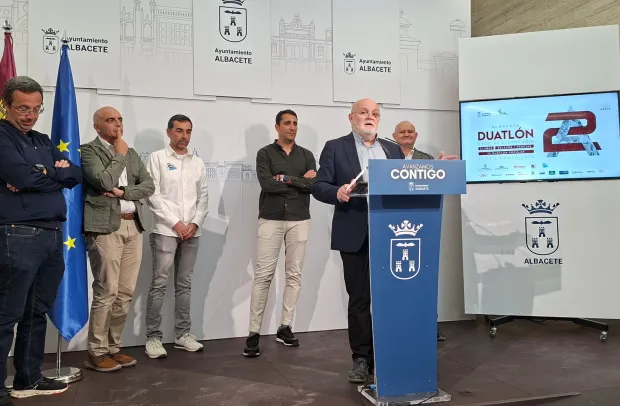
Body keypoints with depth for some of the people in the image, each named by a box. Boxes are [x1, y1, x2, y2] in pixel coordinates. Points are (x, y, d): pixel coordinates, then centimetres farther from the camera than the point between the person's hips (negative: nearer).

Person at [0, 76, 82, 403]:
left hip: (53, 235, 8)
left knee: (37, 313, 14)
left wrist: (43, 175, -8)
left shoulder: (43, 141, 18)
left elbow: (75, 175, 9)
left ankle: (28, 379, 25)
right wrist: (55, 174, -2)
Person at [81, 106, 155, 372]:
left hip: (133, 226, 6)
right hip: (106, 227, -6)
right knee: (106, 292, -6)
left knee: (125, 293, 7)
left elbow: (149, 186, 8)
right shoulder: (89, 150, 0)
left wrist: (123, 192, -8)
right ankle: (96, 352, 7)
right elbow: (104, 182, -16)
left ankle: (113, 348, 18)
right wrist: (119, 155, -4)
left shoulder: (131, 153, 19)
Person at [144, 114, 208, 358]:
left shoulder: (198, 163, 13)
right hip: (165, 230, -4)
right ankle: (153, 337, 5)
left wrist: (195, 223, -4)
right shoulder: (157, 158, 1)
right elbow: (152, 195, -6)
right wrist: (175, 223, -10)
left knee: (185, 284, 9)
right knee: (159, 284, -4)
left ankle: (183, 334, 16)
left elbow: (203, 197, 11)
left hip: (192, 232, 4)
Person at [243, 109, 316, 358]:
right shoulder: (265, 153, 3)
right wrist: (300, 181, -6)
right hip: (270, 219, -3)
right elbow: (266, 184, -13)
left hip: (299, 220, 3)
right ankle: (254, 333, 0)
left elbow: (314, 185, -2)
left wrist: (287, 179, -8)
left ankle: (285, 327, 16)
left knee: (294, 275, 5)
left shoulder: (306, 155, 11)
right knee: (263, 275, -5)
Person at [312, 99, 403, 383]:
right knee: (359, 299, 4)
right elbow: (319, 186, -2)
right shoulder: (335, 148, 4)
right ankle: (362, 358, 16)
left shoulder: (393, 149, 16)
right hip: (355, 235, -3)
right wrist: (337, 192, -23)